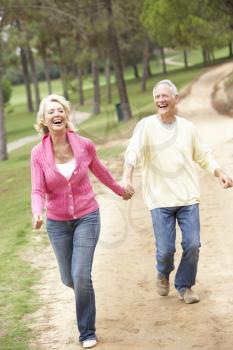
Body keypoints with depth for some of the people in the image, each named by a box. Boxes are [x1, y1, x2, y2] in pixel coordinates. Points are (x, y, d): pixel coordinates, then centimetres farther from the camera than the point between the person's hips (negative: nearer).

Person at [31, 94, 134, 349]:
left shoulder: (84, 145, -11)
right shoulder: (38, 153, -12)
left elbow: (99, 171, 8)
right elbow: (38, 191, -13)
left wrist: (120, 191, 24)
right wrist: (37, 213, -35)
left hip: (87, 216, -1)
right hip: (57, 222, 2)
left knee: (81, 277, -13)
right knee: (69, 279, 12)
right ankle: (82, 287, 51)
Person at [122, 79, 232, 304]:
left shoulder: (188, 128, 7)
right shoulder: (146, 126, -5)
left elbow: (204, 156, 14)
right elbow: (133, 152, -19)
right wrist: (127, 177, -36)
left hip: (188, 198, 3)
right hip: (160, 200, -3)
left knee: (192, 245, -2)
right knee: (165, 249, -3)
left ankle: (184, 286, 20)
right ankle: (163, 274, 32)